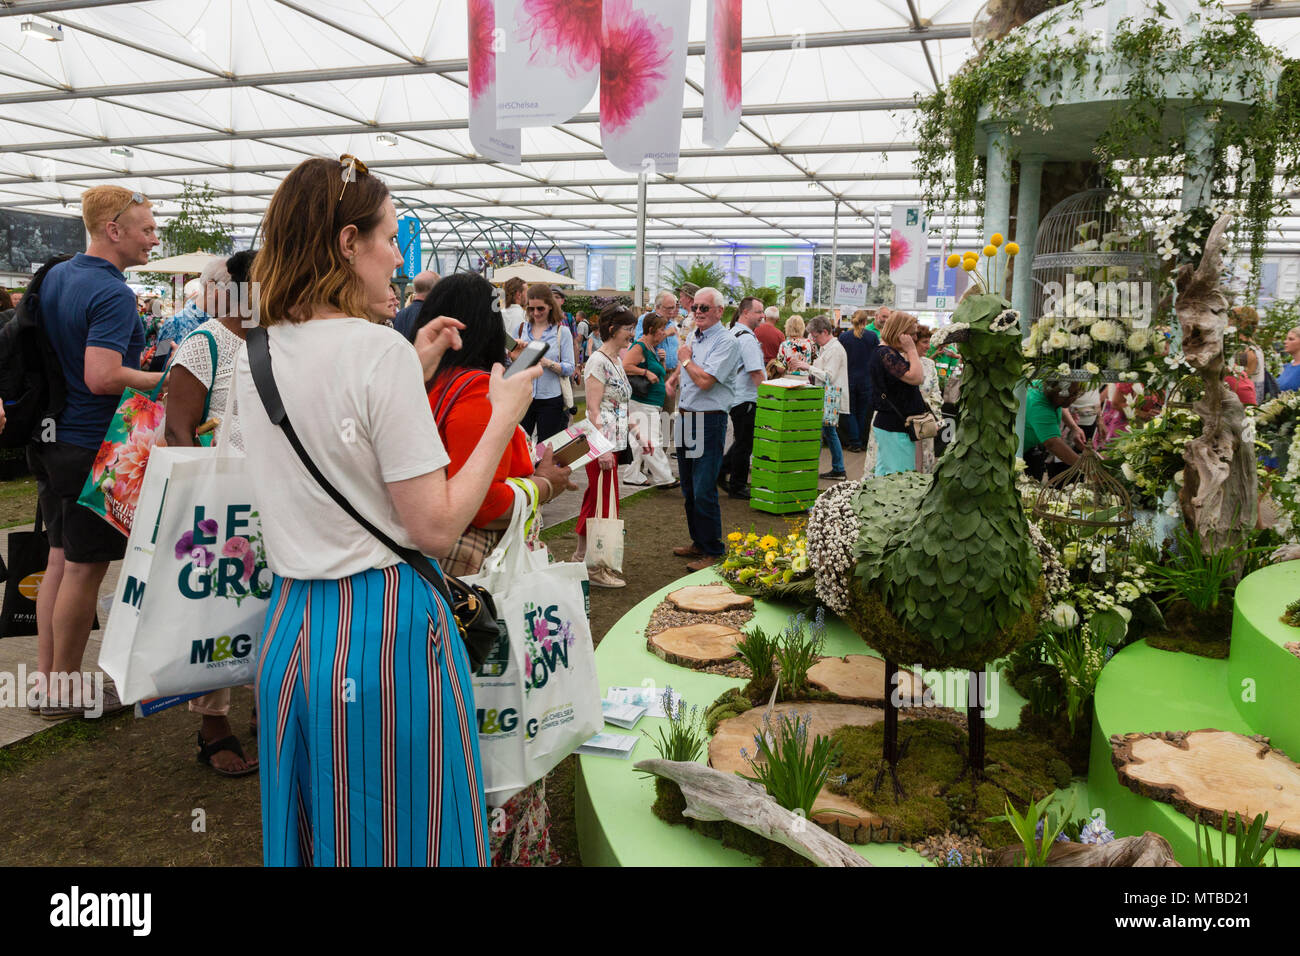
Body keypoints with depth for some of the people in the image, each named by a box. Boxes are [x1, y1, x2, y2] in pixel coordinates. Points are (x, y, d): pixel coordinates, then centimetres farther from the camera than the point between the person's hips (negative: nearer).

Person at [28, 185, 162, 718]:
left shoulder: (53, 276, 10)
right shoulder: (113, 295, -19)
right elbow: (102, 377, -29)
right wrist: (168, 379, -17)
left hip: (52, 439, 9)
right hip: (93, 447, -9)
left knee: (61, 558, 16)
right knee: (85, 568, 2)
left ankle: (46, 677, 25)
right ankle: (65, 691, 13)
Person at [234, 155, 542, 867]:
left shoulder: (257, 354, 5)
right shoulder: (378, 349, -18)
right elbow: (436, 527, -18)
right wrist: (505, 416, -9)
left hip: (289, 625, 8)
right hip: (384, 631, -7)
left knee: (312, 833, 23)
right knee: (403, 837, 11)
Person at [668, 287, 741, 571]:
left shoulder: (726, 342, -12)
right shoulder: (692, 336, 14)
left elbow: (705, 380, -22)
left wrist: (685, 359, -7)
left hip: (709, 422, -8)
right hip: (685, 418, 9)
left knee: (704, 491, -8)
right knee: (688, 488, 15)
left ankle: (712, 552, 3)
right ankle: (698, 542, 28)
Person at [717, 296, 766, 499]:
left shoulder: (733, 333, 14)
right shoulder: (747, 338, -18)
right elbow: (756, 373, -21)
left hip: (735, 396, 10)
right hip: (746, 398, -10)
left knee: (742, 441, 20)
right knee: (744, 444, 1)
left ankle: (721, 471, 22)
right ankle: (737, 487, 10)